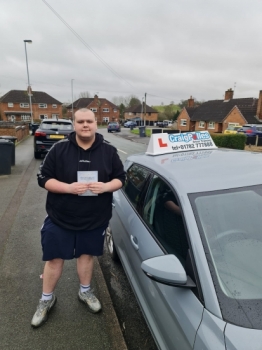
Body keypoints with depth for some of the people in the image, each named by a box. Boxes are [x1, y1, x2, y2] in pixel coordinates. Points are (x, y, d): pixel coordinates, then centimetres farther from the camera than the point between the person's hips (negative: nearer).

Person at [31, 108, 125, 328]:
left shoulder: (109, 151, -3)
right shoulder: (59, 149, -8)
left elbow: (121, 178, 2)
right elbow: (43, 178, -7)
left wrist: (106, 186, -20)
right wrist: (68, 188, -23)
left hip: (95, 219, 2)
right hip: (60, 217, -1)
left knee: (87, 254, 19)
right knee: (54, 258, 11)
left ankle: (85, 291, 43)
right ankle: (47, 299, 35)